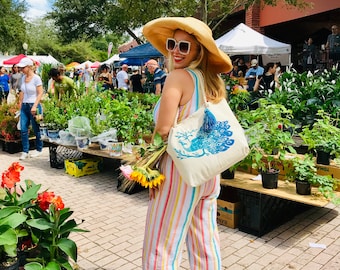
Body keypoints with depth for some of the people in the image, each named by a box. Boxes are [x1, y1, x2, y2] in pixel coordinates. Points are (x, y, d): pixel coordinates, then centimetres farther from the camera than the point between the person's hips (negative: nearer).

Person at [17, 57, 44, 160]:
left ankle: (39, 149, 20)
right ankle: (25, 151, 8)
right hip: (24, 106, 6)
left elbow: (40, 93, -12)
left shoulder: (36, 78, -10)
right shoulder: (23, 78, 9)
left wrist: (35, 106, -18)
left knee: (36, 129, 5)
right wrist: (20, 104, 11)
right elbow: (22, 92, 17)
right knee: (23, 129, 1)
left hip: (34, 106, -6)